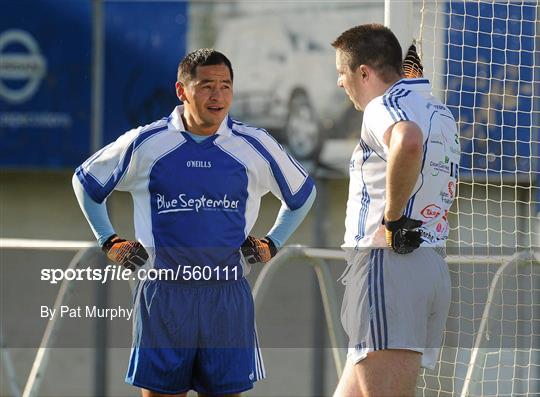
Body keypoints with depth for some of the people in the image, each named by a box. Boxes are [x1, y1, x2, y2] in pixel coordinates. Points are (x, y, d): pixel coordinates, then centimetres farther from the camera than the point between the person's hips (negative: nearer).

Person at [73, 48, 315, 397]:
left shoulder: (255, 146, 5)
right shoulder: (144, 144, 1)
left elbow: (303, 194, 22)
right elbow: (85, 181, 17)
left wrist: (272, 244, 14)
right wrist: (110, 242, 13)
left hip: (228, 294, 1)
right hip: (163, 291, -1)